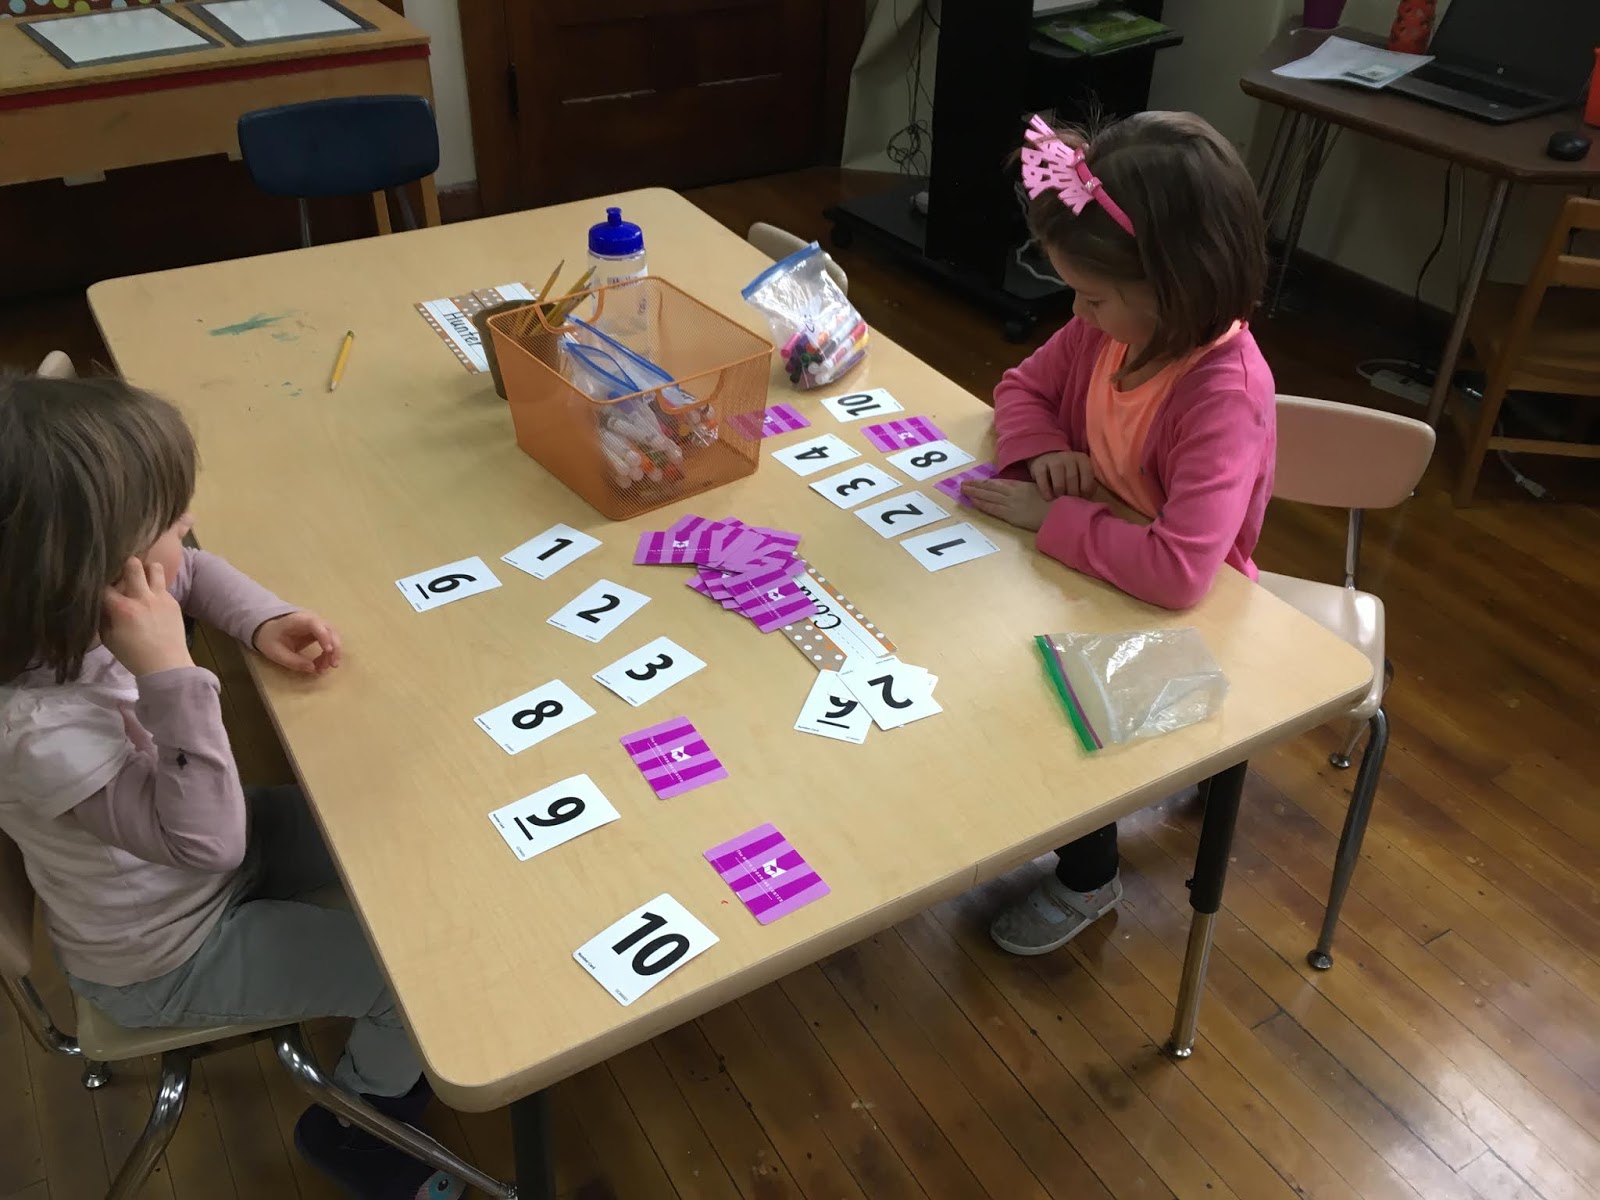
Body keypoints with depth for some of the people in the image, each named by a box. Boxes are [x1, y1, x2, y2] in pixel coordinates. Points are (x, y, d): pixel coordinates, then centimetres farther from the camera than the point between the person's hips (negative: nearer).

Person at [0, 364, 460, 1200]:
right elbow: (205, 836, -38)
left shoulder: (71, 610, -17)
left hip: (211, 858, 7)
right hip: (166, 958, -7)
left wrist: (262, 622, -15)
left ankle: (395, 1035, 33)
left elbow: (190, 571, 3)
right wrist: (171, 672, -45)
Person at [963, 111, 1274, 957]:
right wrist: (1039, 454, -17)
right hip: (1086, 572, 7)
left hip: (1167, 617, -7)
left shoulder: (1225, 397, -34)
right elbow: (1024, 389, 5)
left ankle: (1087, 880, 13)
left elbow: (1179, 569, -43)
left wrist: (1051, 519, -33)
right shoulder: (1110, 327, -12)